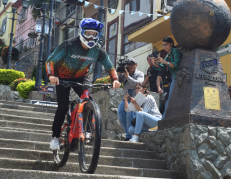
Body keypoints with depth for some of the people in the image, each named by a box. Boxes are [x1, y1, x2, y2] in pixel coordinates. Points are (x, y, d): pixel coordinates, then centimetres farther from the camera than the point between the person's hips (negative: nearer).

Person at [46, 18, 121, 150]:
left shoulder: (98, 51, -17)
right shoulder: (69, 45, -27)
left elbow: (110, 67, -10)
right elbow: (51, 61, -28)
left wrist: (115, 79, -30)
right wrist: (51, 76, -47)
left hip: (81, 77, 3)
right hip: (63, 77, -3)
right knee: (63, 107, -12)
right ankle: (55, 137, 6)